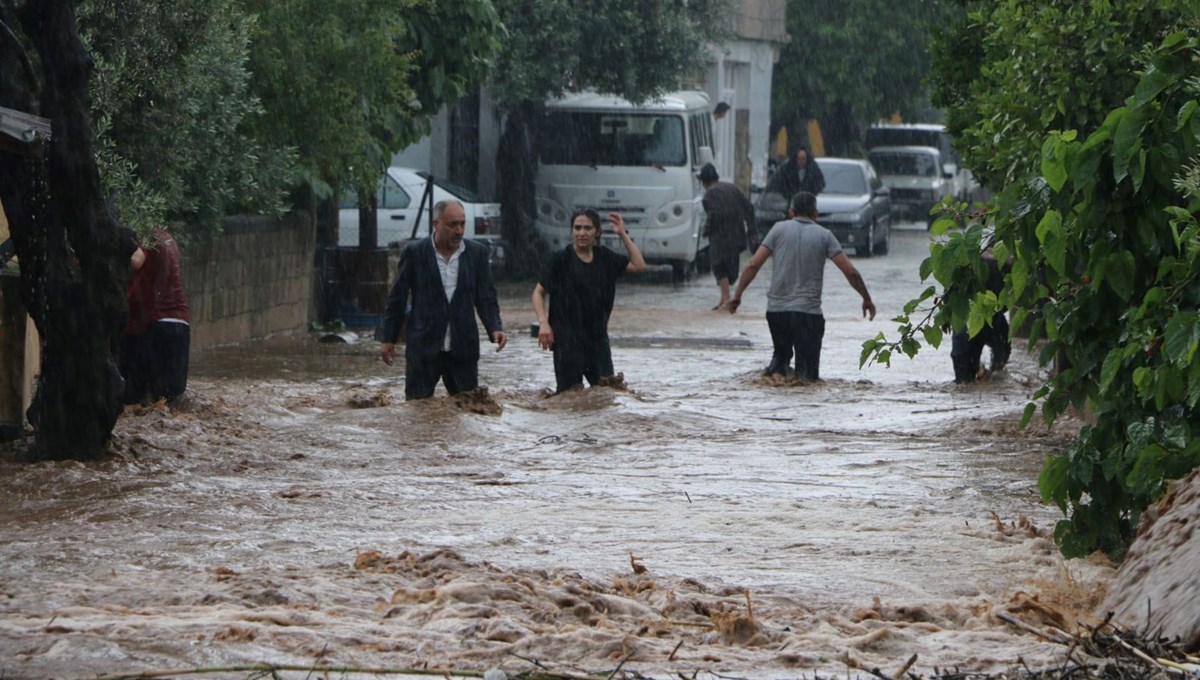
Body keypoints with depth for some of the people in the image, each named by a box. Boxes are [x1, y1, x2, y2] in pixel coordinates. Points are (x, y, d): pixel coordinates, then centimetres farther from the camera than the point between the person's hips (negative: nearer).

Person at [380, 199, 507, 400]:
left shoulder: (477, 253, 4)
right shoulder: (414, 253, -2)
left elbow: (486, 298, 7)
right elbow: (397, 299, 4)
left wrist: (495, 328, -10)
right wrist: (388, 339, 3)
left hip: (463, 349, 2)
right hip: (423, 348, -2)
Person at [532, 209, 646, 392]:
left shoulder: (604, 257, 7)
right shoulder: (561, 259, -5)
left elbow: (639, 265, 4)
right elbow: (539, 292, -3)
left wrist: (623, 234, 0)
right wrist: (543, 323, -17)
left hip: (598, 336, 4)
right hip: (568, 338, -4)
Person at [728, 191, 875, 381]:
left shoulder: (779, 229, 4)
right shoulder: (824, 235, 3)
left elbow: (753, 265, -2)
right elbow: (850, 272, -1)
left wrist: (737, 295, 6)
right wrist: (867, 299, 12)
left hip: (776, 308, 1)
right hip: (808, 311, -1)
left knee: (781, 353, 26)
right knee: (809, 375, 6)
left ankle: (776, 371, -5)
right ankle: (802, 374, -26)